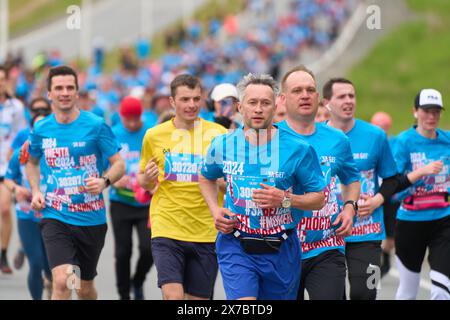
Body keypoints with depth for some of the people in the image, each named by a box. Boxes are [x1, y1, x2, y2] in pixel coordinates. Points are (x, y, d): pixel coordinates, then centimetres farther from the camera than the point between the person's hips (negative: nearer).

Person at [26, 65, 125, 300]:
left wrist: (104, 181, -22)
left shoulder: (96, 126, -5)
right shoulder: (41, 129, 3)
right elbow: (32, 162, 22)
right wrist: (35, 191, 4)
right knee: (62, 281, -20)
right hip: (55, 217, 0)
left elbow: (119, 164, -2)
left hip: (91, 218, 0)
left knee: (85, 288, 14)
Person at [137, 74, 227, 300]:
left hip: (206, 233, 1)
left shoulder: (218, 134, 1)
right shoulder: (154, 135, 4)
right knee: (173, 295, -16)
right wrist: (147, 178, -7)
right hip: (166, 229, -1)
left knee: (198, 298, 6)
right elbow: (144, 182, 16)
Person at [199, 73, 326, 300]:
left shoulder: (297, 149, -6)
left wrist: (285, 199, -18)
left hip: (280, 249, 0)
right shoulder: (223, 145, 1)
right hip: (235, 246, 0)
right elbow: (206, 178, 23)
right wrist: (215, 211, 5)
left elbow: (318, 198, -1)